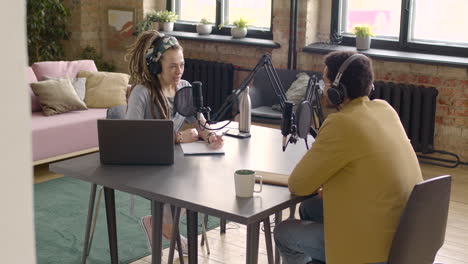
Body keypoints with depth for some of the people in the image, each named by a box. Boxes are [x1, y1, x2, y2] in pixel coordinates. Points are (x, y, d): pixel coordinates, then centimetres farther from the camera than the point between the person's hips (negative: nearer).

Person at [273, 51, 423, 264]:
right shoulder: (385, 109, 2)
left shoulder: (341, 124, -23)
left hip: (376, 247, -8)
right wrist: (329, 185, 4)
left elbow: (298, 185, -14)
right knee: (309, 209, 25)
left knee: (283, 233, 10)